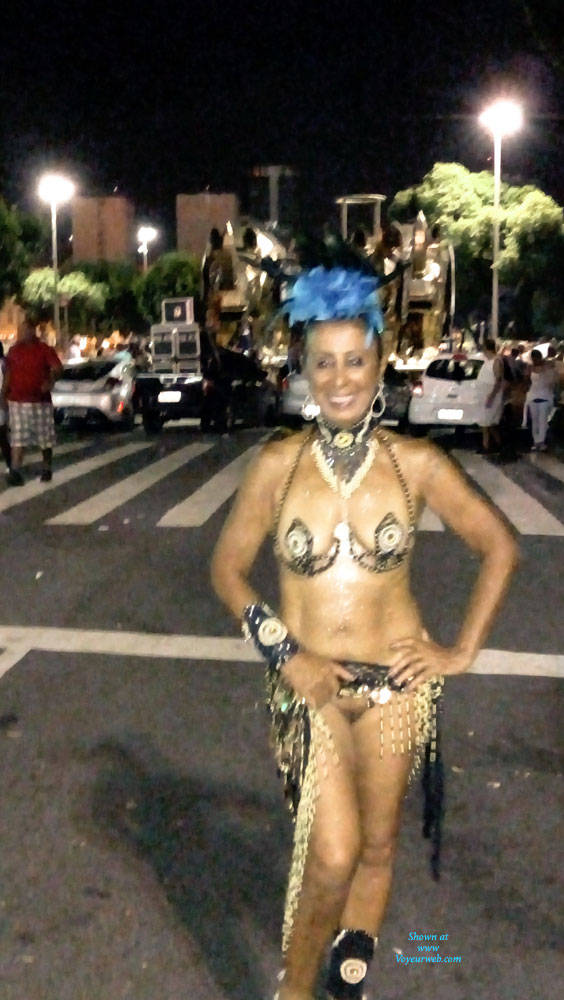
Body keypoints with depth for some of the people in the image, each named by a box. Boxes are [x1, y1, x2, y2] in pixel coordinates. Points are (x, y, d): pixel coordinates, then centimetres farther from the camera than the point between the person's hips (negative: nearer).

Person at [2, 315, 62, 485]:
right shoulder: (13, 350, 8)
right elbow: (8, 374, 15)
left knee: (45, 438, 7)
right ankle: (15, 472, -8)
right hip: (17, 401, 2)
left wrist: (50, 381, -34)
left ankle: (47, 469, 23)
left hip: (40, 401, -2)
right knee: (17, 438, -4)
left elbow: (57, 368, -15)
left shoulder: (44, 350, -3)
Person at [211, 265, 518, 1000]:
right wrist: (283, 655, -8)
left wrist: (462, 651, -1)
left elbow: (500, 547, 3)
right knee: (333, 853, -13)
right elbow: (228, 568, 2)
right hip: (308, 684, -1)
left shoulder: (416, 464, -6)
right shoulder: (278, 464, -6)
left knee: (376, 845, 13)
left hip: (397, 681, 1)